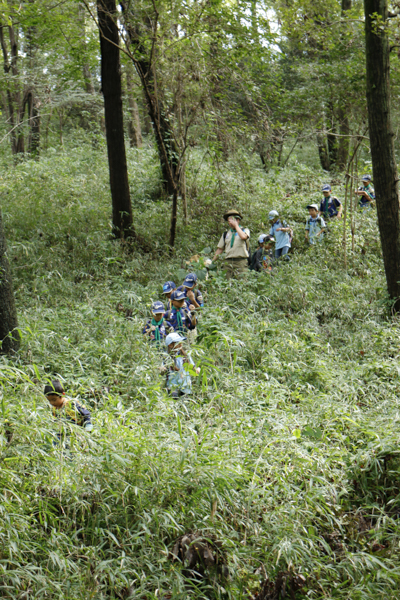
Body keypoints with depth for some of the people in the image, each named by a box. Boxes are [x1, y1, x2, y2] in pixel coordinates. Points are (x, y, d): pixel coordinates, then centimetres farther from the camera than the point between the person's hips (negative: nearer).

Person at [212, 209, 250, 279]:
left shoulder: (245, 230, 9)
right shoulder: (225, 234, 19)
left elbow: (243, 236, -16)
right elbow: (219, 249, 19)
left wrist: (236, 225, -4)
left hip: (241, 262, -4)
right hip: (228, 262, 4)